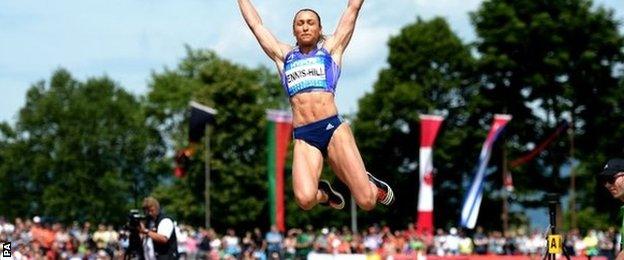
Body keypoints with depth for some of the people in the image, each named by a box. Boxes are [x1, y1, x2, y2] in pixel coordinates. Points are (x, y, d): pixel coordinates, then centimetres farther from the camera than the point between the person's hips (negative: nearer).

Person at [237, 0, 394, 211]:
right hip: (303, 137, 1)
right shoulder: (284, 55, 22)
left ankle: (371, 184, 27)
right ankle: (324, 192, 11)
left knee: (366, 201, -11)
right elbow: (255, 24, 30)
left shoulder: (330, 48, 17)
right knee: (305, 199, -26)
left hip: (333, 128, -1)